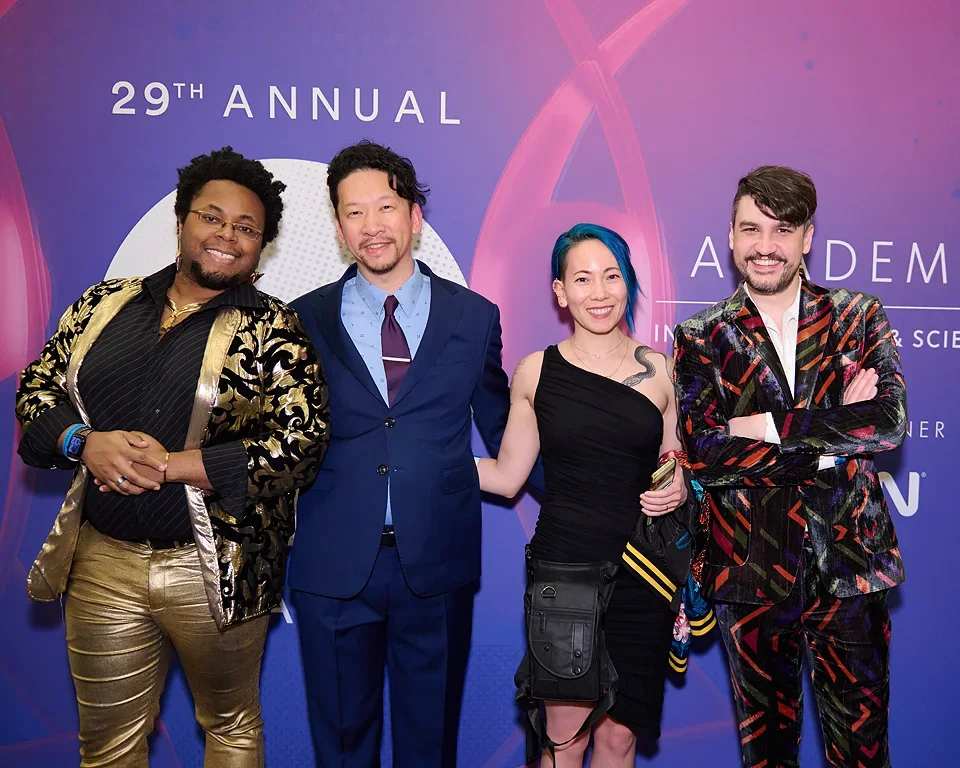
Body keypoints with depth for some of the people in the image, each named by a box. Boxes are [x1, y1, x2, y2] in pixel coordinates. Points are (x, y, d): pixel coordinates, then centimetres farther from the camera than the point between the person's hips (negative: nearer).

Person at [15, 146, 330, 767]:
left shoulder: (273, 331, -7)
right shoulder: (104, 305, 6)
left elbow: (301, 445, -15)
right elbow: (37, 389, 10)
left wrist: (173, 465, -19)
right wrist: (85, 443, -12)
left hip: (216, 570, -3)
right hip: (102, 561, 3)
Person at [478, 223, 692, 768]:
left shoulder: (659, 370, 4)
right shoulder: (536, 372, 1)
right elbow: (506, 476, 5)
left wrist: (678, 489, -5)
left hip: (640, 574, 1)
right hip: (563, 565, -1)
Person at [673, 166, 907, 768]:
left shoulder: (859, 317, 4)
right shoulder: (702, 339, 0)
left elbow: (891, 422, -11)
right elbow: (702, 455, -12)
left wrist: (766, 426, -16)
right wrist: (835, 430, -14)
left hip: (850, 564, 1)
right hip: (752, 571, 0)